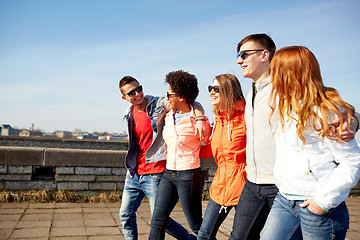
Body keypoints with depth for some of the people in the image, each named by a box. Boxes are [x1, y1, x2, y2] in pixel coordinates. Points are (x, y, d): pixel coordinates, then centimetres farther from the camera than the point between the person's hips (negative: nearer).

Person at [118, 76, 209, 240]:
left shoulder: (159, 104, -10)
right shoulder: (129, 115, 8)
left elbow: (193, 105, -11)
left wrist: (199, 119, -31)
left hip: (155, 173, -6)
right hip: (134, 173, 6)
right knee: (125, 215, 11)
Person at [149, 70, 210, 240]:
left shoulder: (197, 120, -12)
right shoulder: (168, 117, 8)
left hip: (189, 176, -6)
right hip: (168, 174, 7)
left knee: (196, 226, 4)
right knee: (157, 221, 7)